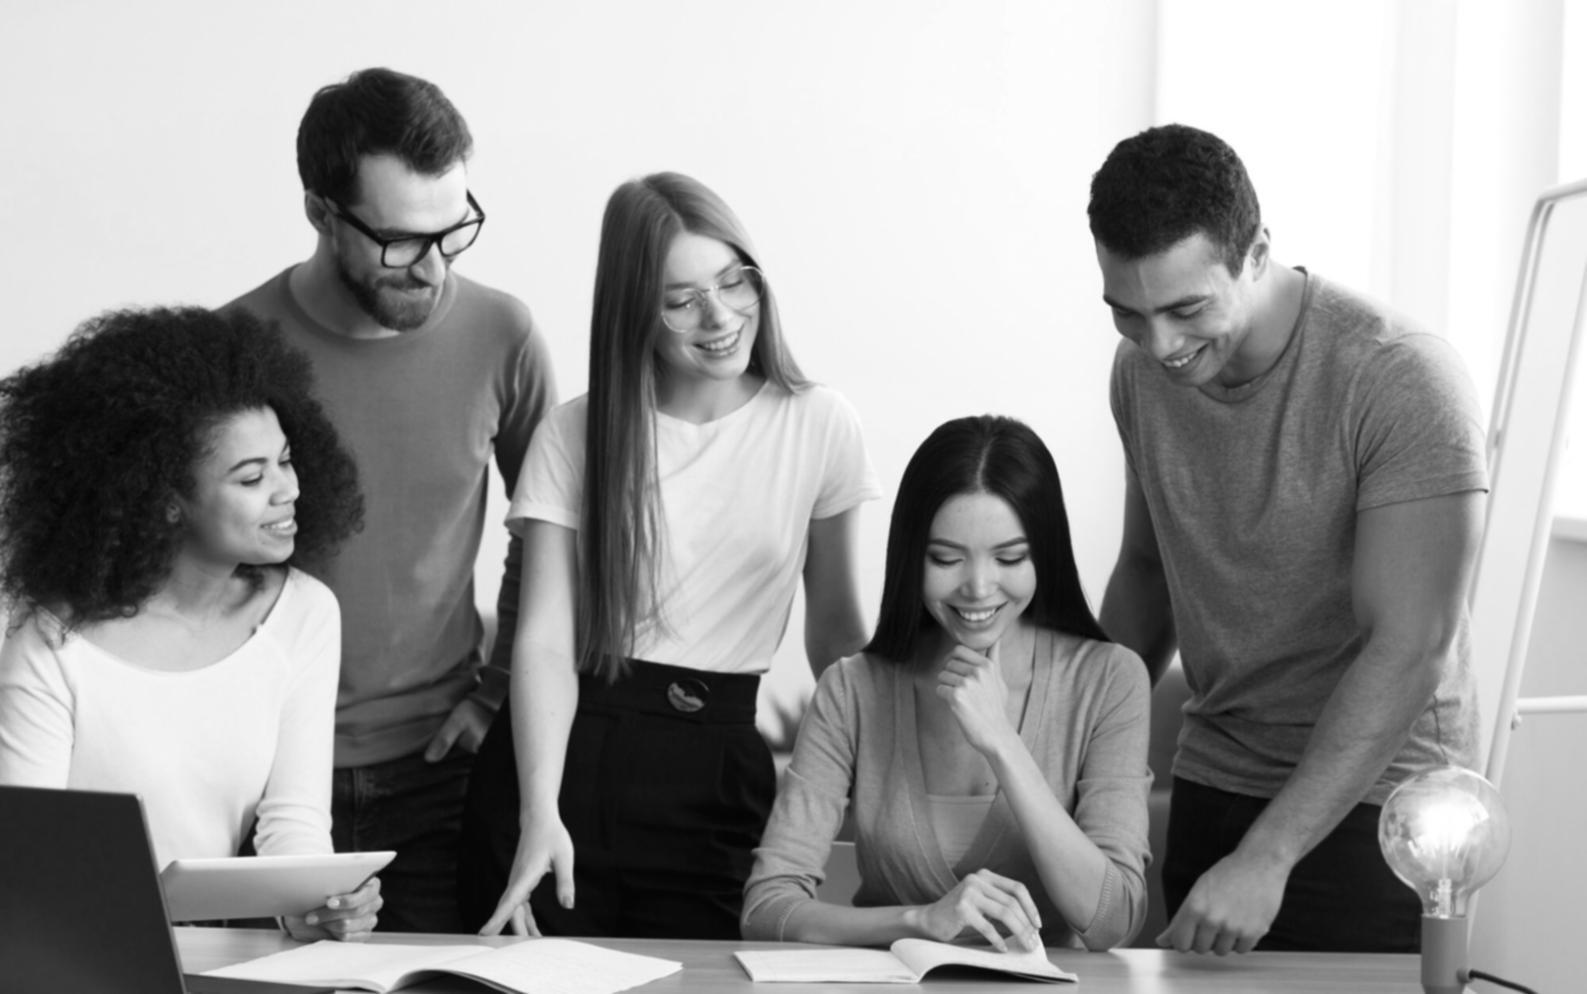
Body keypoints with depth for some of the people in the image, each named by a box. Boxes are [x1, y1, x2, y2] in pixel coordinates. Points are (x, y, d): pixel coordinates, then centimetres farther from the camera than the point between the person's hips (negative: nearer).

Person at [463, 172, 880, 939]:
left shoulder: (819, 427, 2)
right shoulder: (575, 435, -2)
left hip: (718, 767, 1)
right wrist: (541, 811, -23)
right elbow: (545, 641, -9)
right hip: (572, 752, -1)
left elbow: (835, 627, 11)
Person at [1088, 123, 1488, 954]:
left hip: (1372, 803, -5)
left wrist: (1266, 856, -28)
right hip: (1211, 785, 5)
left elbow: (1407, 651, -23)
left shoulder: (1401, 380, -19)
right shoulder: (1143, 369, 1)